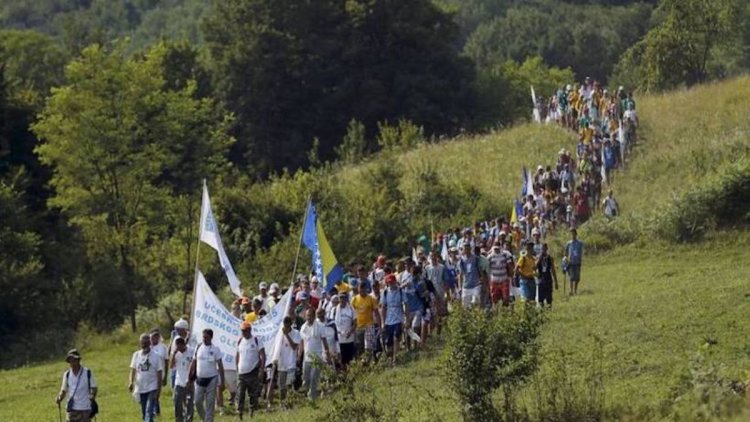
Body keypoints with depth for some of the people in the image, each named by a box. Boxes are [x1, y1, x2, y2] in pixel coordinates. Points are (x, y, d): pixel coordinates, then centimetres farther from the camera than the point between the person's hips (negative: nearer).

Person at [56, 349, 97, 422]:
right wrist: (59, 398, -8)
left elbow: (93, 388, 3)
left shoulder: (87, 373, -2)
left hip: (85, 410, -2)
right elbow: (64, 390, 12)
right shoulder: (67, 374, 6)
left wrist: (92, 397, -17)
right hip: (71, 409, 3)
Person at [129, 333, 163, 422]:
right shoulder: (136, 355, 6)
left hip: (152, 389, -5)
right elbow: (133, 370, 6)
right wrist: (131, 382, -12)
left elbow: (159, 374, -3)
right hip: (140, 388, 5)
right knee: (144, 414, 13)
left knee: (149, 412, -17)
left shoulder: (156, 357, -4)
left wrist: (158, 390, -9)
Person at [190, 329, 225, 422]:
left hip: (211, 379, -3)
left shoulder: (215, 349, -4)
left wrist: (222, 381, -6)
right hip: (200, 379, 3)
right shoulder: (198, 347, 4)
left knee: (210, 403, 0)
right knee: (198, 401, 4)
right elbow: (193, 363, 10)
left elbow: (220, 366, -2)